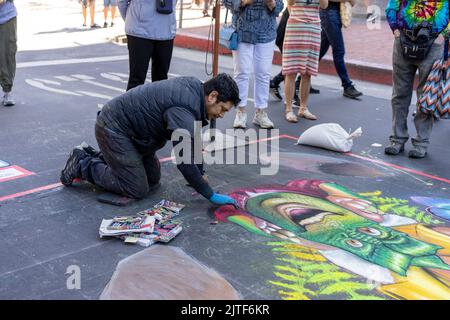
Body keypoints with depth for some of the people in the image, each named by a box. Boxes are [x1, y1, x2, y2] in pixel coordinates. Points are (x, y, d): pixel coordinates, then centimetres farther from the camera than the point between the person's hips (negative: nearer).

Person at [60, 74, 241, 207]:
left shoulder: (194, 87, -1)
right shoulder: (184, 110, -30)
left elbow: (194, 140, 10)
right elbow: (184, 161, -31)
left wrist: (200, 174, 8)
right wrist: (211, 196, -24)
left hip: (130, 129, 10)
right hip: (113, 128, -10)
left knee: (153, 180, 13)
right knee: (137, 190, -8)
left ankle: (98, 157, 24)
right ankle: (82, 165, 4)